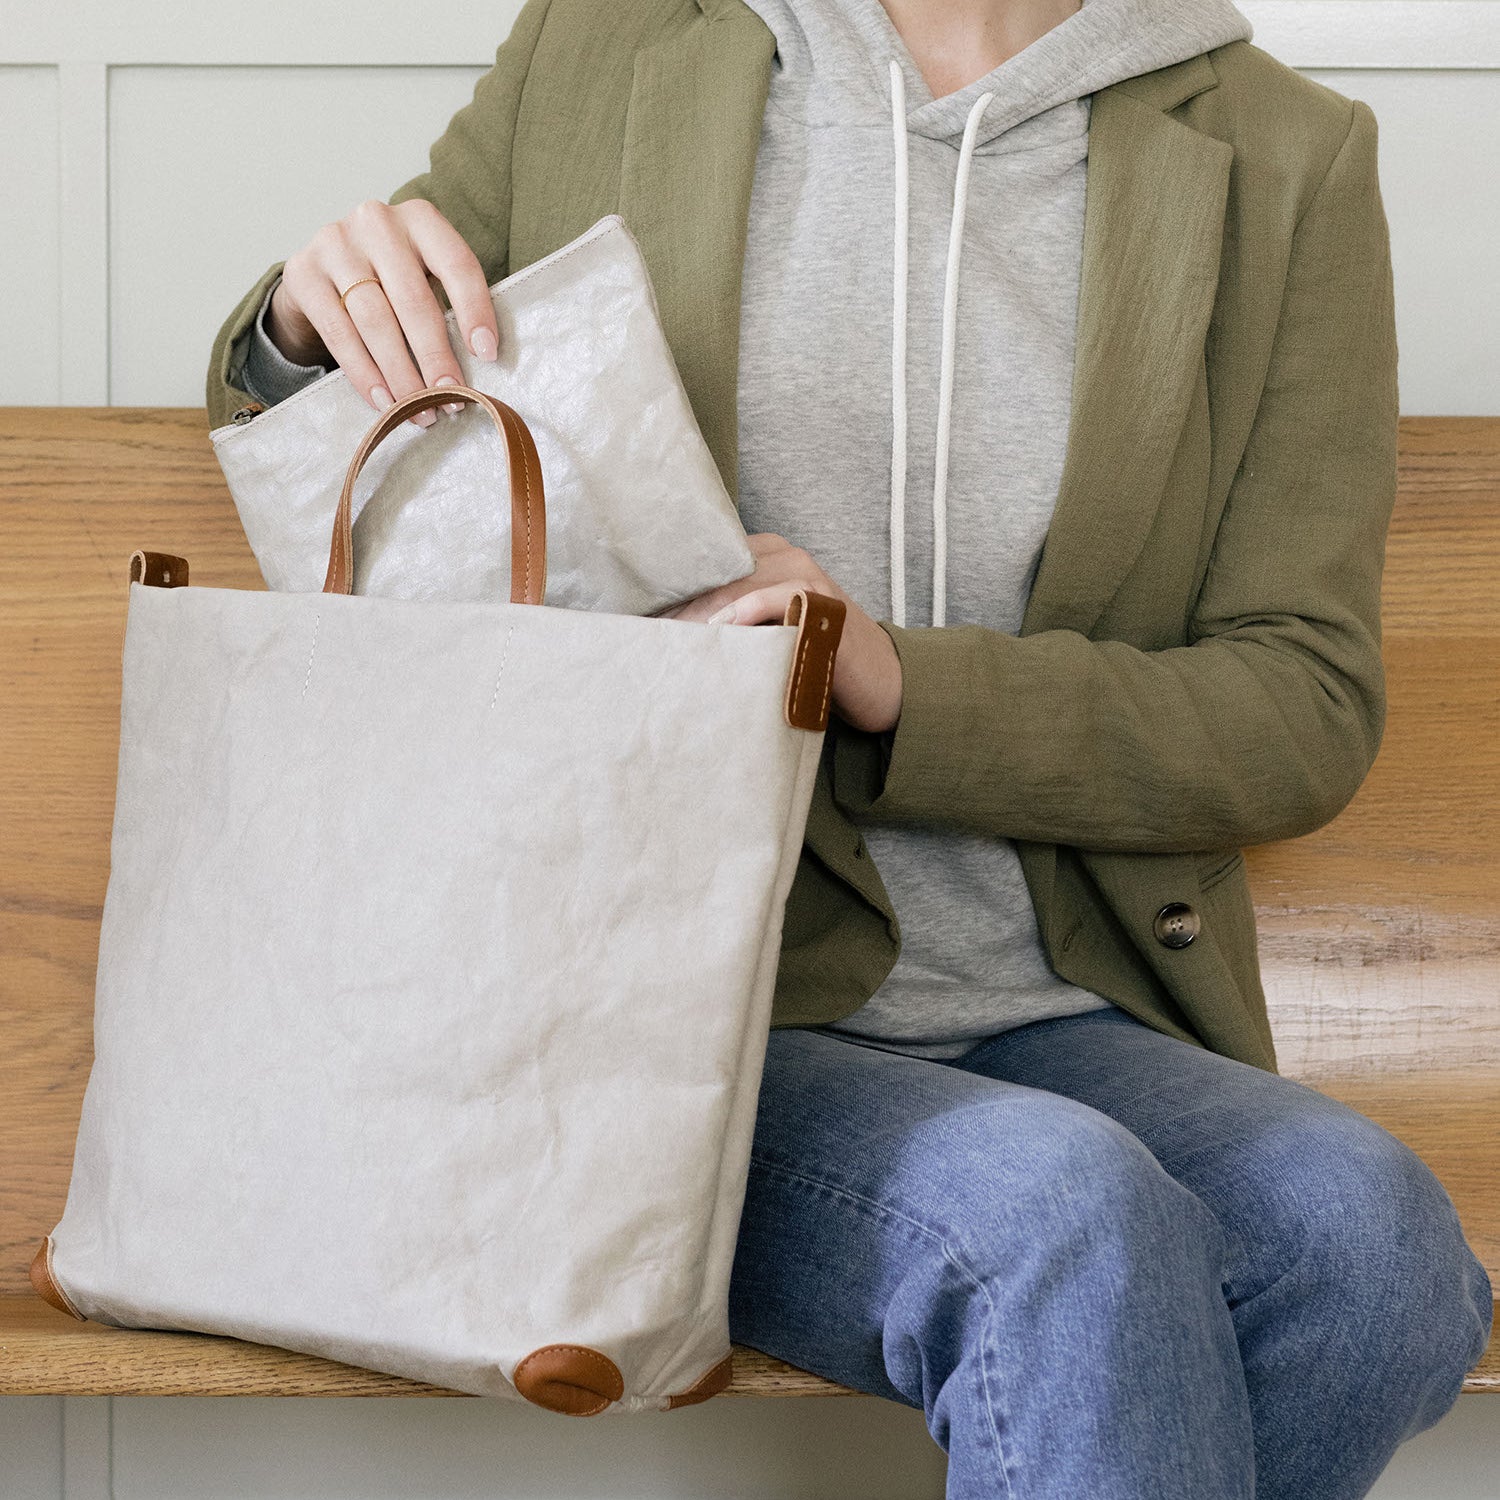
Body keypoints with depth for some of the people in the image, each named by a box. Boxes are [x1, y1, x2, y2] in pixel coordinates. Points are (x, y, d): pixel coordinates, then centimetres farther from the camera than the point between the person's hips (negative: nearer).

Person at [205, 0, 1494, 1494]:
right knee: (1063, 1215, -33)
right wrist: (318, 321, -7)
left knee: (1363, 1230, -30)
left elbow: (1307, 708, 1)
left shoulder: (1283, 160, 4)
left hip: (1070, 1025, 2)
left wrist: (900, 685, -15)